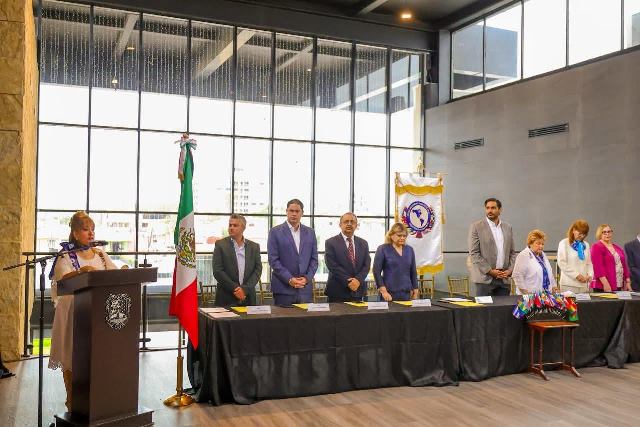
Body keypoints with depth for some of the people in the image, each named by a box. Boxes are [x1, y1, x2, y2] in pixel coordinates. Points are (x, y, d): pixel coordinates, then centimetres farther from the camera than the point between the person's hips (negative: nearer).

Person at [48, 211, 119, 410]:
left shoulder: (100, 254, 10)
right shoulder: (66, 255, -5)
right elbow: (63, 278, -22)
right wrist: (83, 270, -40)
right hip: (74, 310, -4)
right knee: (72, 355, 1)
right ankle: (71, 400, 13)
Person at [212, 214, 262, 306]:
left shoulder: (254, 247, 8)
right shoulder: (220, 245, 1)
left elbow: (258, 270, 2)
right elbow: (217, 271, -5)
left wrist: (245, 289, -11)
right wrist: (235, 288, -12)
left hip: (248, 298, 2)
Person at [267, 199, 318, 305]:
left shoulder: (310, 232, 11)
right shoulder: (275, 232, 0)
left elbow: (314, 259, 10)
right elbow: (273, 260, -6)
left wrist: (307, 278, -5)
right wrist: (289, 279, -13)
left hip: (305, 288, 3)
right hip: (283, 289, -3)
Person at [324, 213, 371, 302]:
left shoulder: (363, 243, 11)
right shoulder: (331, 242, -2)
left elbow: (366, 265, 4)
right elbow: (333, 266, -10)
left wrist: (358, 280, -14)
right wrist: (348, 282, -16)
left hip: (358, 292, 4)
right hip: (337, 292, -3)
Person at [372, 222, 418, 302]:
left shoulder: (409, 250, 10)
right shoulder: (382, 249, -2)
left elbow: (413, 272, 15)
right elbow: (376, 271, -6)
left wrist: (415, 291, 10)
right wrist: (383, 291, -13)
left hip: (406, 293, 4)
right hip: (389, 294, -4)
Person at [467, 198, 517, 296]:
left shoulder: (507, 228, 13)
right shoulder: (476, 227, -2)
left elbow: (512, 252, 16)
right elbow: (474, 253, -8)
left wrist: (510, 270, 0)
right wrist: (490, 271, -12)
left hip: (504, 279, 4)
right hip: (485, 278, -4)